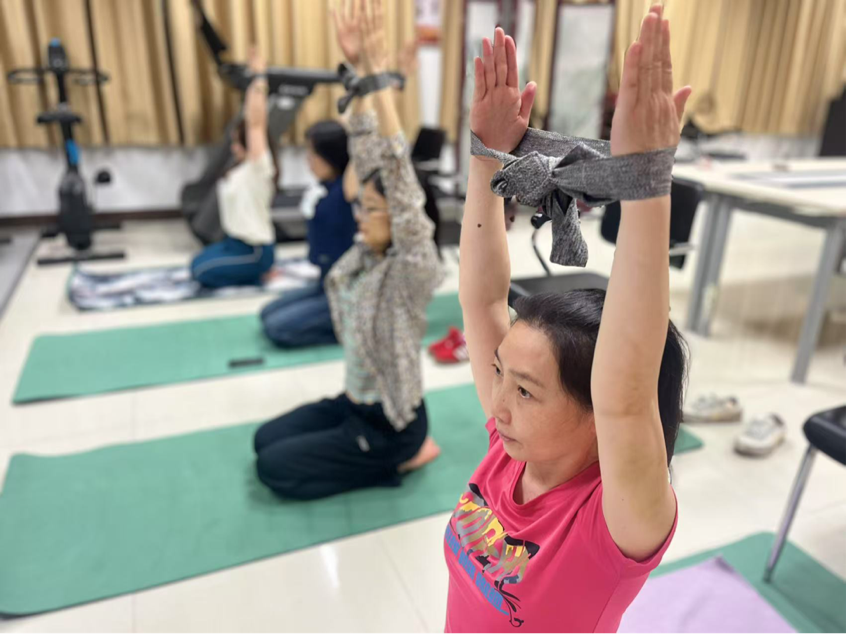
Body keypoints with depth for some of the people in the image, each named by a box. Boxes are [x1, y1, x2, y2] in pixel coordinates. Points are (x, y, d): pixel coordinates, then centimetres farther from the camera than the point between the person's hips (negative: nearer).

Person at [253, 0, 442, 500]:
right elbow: (368, 157, -8)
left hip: (390, 422, -8)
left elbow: (402, 182, -37)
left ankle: (401, 457, 5)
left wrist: (382, 78, -40)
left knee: (274, 468, -3)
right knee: (266, 439, 14)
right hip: (355, 403, 8)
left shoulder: (413, 271, -23)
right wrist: (358, 70, -13)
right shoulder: (369, 253, -4)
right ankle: (386, 454, 17)